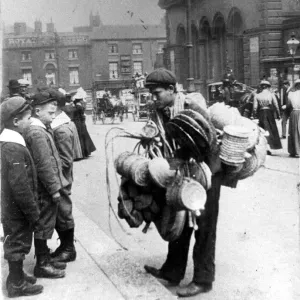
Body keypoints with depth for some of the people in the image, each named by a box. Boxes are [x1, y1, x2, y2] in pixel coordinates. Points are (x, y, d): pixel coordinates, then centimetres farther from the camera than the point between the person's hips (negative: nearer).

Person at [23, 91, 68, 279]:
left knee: (45, 226, 18)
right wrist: (54, 189, -19)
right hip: (45, 191, -10)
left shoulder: (41, 129, 11)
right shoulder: (37, 133, -20)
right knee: (44, 226, 1)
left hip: (46, 189, 10)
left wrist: (58, 184, 15)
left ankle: (45, 258, 30)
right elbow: (44, 165, -23)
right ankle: (42, 265, 12)